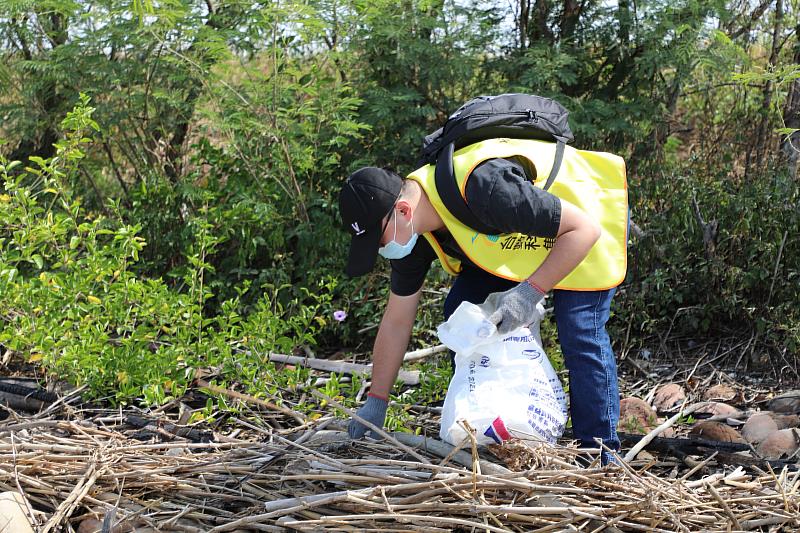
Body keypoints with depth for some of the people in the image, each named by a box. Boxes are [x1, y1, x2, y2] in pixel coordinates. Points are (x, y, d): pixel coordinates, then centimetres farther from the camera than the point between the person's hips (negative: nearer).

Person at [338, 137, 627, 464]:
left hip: (588, 219, -7)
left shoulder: (484, 187, -41)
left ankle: (600, 454, -6)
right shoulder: (411, 229, -15)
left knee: (579, 331, -21)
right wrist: (375, 403, -1)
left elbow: (584, 228, -34)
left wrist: (531, 291, -38)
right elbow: (396, 322, -4)